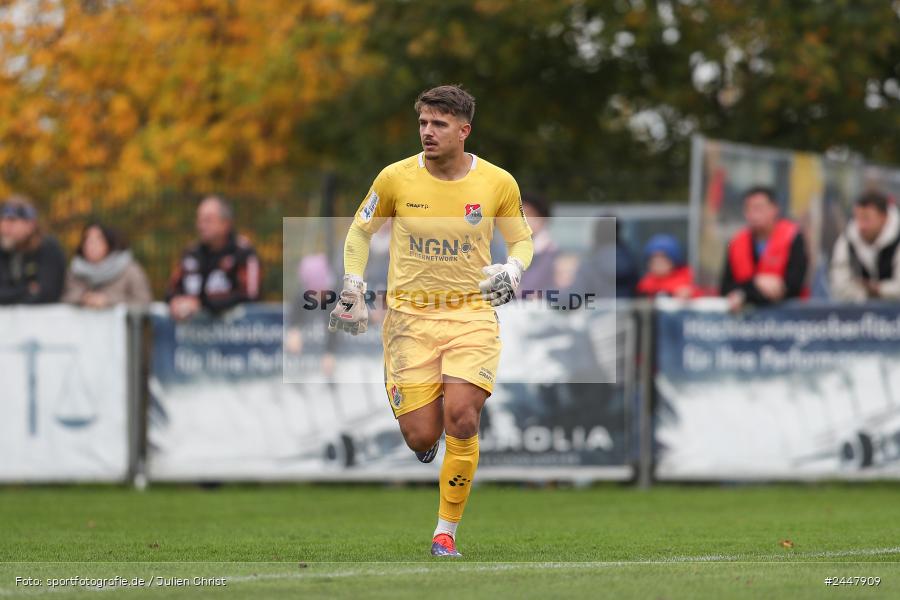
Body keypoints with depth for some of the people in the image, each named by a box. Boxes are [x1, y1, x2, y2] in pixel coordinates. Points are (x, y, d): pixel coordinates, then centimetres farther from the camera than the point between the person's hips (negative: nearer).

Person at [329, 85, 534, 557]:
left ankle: (447, 531, -2)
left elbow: (521, 238, 12)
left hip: (472, 314, 0)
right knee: (420, 438, -6)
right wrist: (353, 293, 3)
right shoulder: (395, 178, -4)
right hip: (409, 316, 1)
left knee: (461, 419, -18)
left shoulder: (498, 184, -4)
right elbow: (359, 232, 12)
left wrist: (512, 271, -9)